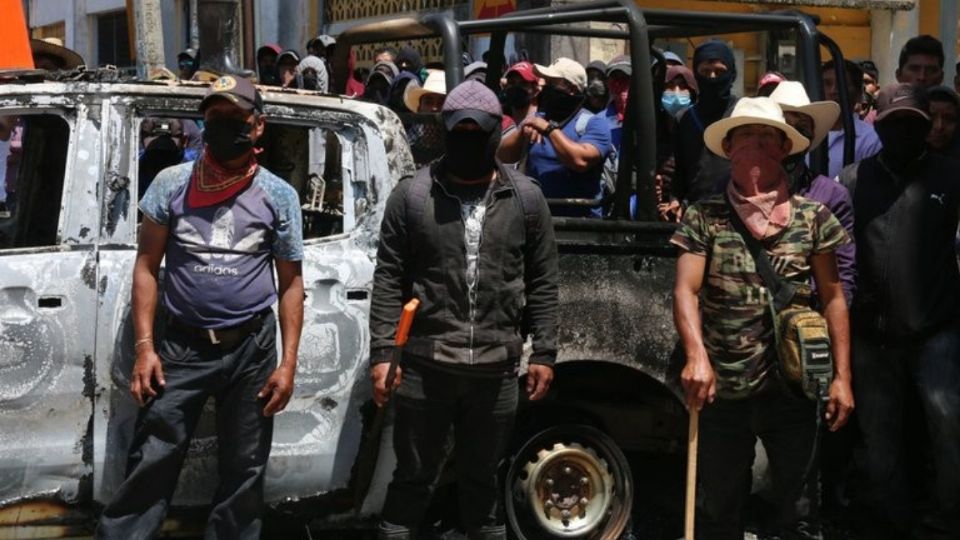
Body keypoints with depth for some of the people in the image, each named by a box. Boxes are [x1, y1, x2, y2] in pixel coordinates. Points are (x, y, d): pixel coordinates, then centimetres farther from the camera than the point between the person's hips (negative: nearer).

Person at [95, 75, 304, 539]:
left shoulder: (278, 196, 1)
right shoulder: (172, 184, 1)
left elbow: (290, 282, 5)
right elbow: (146, 266, 3)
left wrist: (288, 363, -3)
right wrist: (144, 347, -5)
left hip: (251, 348, 1)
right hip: (182, 345, -1)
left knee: (243, 473, 11)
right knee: (149, 466, -4)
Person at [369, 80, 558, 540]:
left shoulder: (526, 199, 6)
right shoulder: (411, 196, 1)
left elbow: (542, 283, 9)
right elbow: (388, 281, 0)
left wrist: (543, 353, 4)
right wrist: (382, 353, -6)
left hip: (496, 367, 2)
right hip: (424, 364, -1)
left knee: (481, 478, 15)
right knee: (414, 478, 6)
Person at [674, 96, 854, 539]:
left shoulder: (812, 217, 2)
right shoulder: (703, 217, 0)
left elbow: (832, 298, 5)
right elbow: (685, 290, -9)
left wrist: (842, 376, -1)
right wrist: (697, 356, -25)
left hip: (793, 387, 1)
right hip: (722, 389, 0)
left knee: (797, 503, 12)